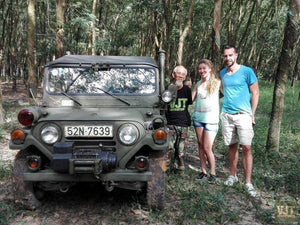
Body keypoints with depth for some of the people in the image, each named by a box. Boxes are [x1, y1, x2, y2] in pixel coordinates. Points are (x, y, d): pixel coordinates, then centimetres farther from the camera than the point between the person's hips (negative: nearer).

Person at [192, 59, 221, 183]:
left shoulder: (217, 82, -2)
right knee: (200, 146, 9)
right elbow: (191, 99, 9)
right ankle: (203, 171, 20)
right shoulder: (198, 84, 9)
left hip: (211, 119, -4)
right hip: (198, 117, 4)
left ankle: (213, 173, 11)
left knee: (207, 148, -5)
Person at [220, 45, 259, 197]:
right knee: (232, 146, 10)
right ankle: (233, 176, 23)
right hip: (226, 115, 4)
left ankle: (248, 183, -1)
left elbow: (255, 93, 0)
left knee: (246, 147, -7)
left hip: (243, 114, -4)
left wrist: (252, 114, -4)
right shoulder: (222, 73, 10)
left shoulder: (246, 71, -3)